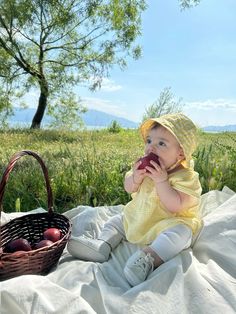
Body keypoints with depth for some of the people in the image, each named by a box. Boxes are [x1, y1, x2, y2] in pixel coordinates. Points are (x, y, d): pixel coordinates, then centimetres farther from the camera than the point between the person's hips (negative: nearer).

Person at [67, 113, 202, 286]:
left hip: (169, 223, -6)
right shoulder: (145, 167, -1)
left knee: (180, 232, -34)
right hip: (137, 218, 7)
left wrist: (161, 181, -34)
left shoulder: (186, 177, -19)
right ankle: (102, 245, -11)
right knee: (116, 221, 8)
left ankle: (149, 258, -46)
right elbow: (129, 189, 4)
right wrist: (135, 178, -18)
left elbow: (175, 206, -30)